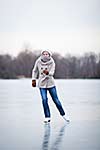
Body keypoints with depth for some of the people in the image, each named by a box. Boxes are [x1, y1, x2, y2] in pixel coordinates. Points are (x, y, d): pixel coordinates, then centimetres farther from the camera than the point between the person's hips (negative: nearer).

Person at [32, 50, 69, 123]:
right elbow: (35, 71, 11)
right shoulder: (38, 62, -3)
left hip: (51, 83, -1)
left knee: (56, 100, 4)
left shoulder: (52, 62, -9)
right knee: (44, 100, -9)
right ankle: (47, 117, 2)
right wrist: (34, 79, 8)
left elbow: (52, 72, -20)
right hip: (42, 84, 1)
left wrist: (48, 72, -41)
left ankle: (63, 114, 20)